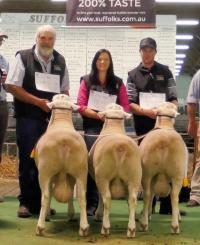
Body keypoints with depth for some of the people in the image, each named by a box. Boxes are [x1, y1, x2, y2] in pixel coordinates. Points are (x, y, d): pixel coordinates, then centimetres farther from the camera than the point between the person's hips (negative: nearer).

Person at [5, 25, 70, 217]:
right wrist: (38, 101, -13)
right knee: (28, 159, -3)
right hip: (28, 118, -4)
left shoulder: (60, 61, 11)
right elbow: (12, 86, -8)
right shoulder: (23, 57, -2)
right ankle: (26, 202, 8)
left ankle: (41, 201, 14)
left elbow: (64, 90, 19)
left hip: (52, 119, 4)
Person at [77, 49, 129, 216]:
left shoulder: (118, 83, 13)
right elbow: (81, 106, 1)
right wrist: (99, 115, -13)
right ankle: (91, 203, -1)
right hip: (92, 128, -1)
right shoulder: (86, 81, 10)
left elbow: (125, 106, 8)